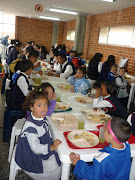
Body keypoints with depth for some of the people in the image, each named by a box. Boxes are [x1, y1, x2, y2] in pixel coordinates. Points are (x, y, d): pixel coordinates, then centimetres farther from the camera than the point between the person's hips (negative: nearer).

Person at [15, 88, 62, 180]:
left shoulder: (42, 118, -6)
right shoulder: (31, 127, -32)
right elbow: (36, 148, -28)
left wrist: (52, 142, 0)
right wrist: (52, 147, -23)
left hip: (43, 148, 8)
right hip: (32, 156, -8)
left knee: (60, 158, 5)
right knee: (56, 167, -9)